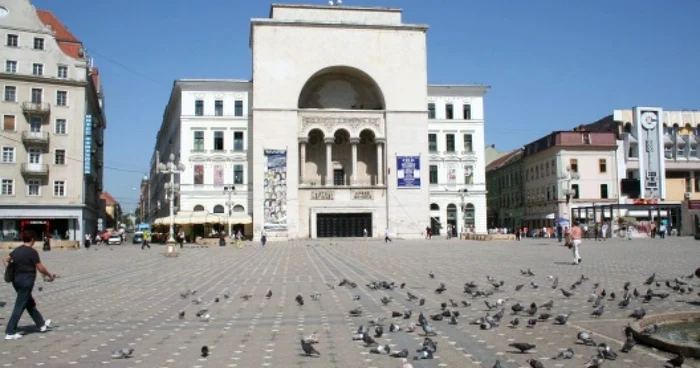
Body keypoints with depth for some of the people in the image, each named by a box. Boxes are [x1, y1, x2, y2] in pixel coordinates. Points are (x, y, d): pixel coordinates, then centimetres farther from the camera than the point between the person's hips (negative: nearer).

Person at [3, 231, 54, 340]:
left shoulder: (16, 250, 7)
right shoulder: (32, 252, -14)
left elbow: (5, 259, 18)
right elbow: (40, 268, -12)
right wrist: (50, 275, 2)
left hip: (16, 279, 8)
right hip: (27, 281, -8)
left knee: (30, 303, 18)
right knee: (19, 306, -3)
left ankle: (41, 325, 32)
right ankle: (10, 333, -3)